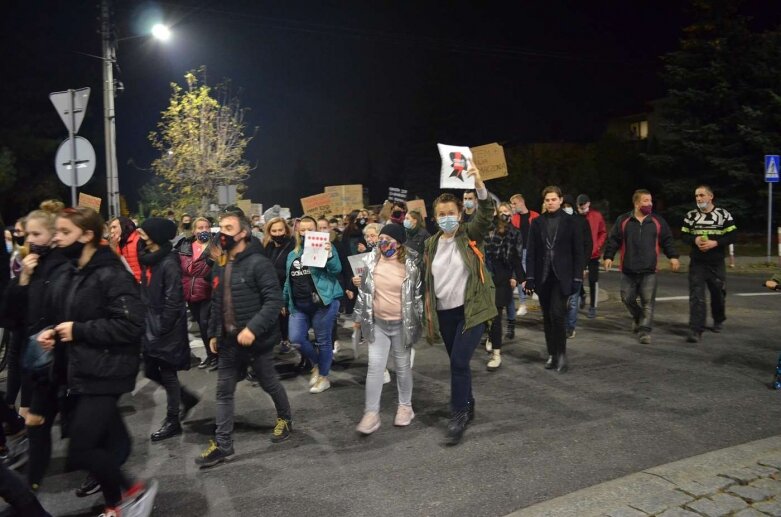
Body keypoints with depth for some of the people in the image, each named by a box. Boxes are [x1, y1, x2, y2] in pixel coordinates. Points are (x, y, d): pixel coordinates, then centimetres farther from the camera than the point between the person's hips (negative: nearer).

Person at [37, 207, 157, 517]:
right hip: (83, 372, 9)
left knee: (79, 451, -8)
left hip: (105, 375, -9)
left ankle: (133, 491, 12)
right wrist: (55, 334, 3)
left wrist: (78, 331, -18)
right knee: (104, 442, 16)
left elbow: (131, 325, -24)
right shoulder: (75, 273, 12)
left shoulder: (111, 274, -17)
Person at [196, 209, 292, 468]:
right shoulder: (221, 267, 8)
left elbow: (274, 300, -23)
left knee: (269, 384, 13)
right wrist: (213, 333, 14)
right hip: (229, 341, 7)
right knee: (224, 393, 9)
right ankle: (222, 444, 19)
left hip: (256, 340, -7)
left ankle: (285, 418, 38)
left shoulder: (258, 263, -17)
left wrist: (253, 328, -29)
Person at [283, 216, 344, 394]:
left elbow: (336, 270, -13)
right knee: (296, 338, -5)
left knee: (323, 341, 4)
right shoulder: (292, 255, 16)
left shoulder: (324, 247, 0)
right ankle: (316, 363, 22)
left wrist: (329, 254, -29)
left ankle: (324, 377, 22)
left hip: (322, 302, -5)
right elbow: (288, 281, 22)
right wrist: (285, 302, 24)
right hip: (299, 305, 5)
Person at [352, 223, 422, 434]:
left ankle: (405, 406, 29)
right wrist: (360, 317, 9)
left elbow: (419, 293, -2)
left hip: (402, 324, -2)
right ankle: (371, 413, 6)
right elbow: (364, 291, 7)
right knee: (375, 366, -1)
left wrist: (421, 321, -2)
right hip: (377, 323, 2)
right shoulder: (371, 260, -2)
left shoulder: (411, 264, -9)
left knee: (403, 366, 11)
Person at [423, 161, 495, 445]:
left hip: (471, 309, -5)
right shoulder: (431, 244, 6)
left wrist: (479, 183, -38)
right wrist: (428, 308, 11)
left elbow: (487, 214, -24)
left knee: (459, 362, -11)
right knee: (457, 363, 15)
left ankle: (458, 416, 4)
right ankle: (467, 406, 34)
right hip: (444, 312, 5)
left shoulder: (471, 235, -5)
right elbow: (428, 280, 13)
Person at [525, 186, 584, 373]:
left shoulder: (570, 222, 1)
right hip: (542, 277, 3)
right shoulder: (537, 222, 7)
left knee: (557, 314, -13)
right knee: (548, 317, 7)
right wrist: (530, 278, -2)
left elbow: (578, 252, 0)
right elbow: (531, 251, 4)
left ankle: (561, 354, 1)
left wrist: (577, 278, -6)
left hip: (562, 276, -3)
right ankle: (552, 354, 18)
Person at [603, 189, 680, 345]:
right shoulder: (623, 220, 1)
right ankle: (638, 317, 35)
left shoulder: (658, 221, 5)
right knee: (627, 298, 7)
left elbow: (667, 240, 9)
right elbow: (613, 240, 2)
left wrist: (673, 256, -2)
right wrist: (608, 256, -6)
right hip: (628, 269, 0)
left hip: (649, 270, 0)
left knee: (648, 301, -2)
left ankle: (644, 330, 5)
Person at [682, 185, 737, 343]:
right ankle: (695, 330, -10)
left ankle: (718, 320, 41)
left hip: (717, 263, 0)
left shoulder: (723, 214, -1)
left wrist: (715, 243, -19)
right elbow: (684, 235, 6)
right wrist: (695, 240, -15)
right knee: (696, 296, -9)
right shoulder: (690, 215, 4)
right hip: (697, 263, 0)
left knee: (718, 294, 15)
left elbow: (732, 236, -4)